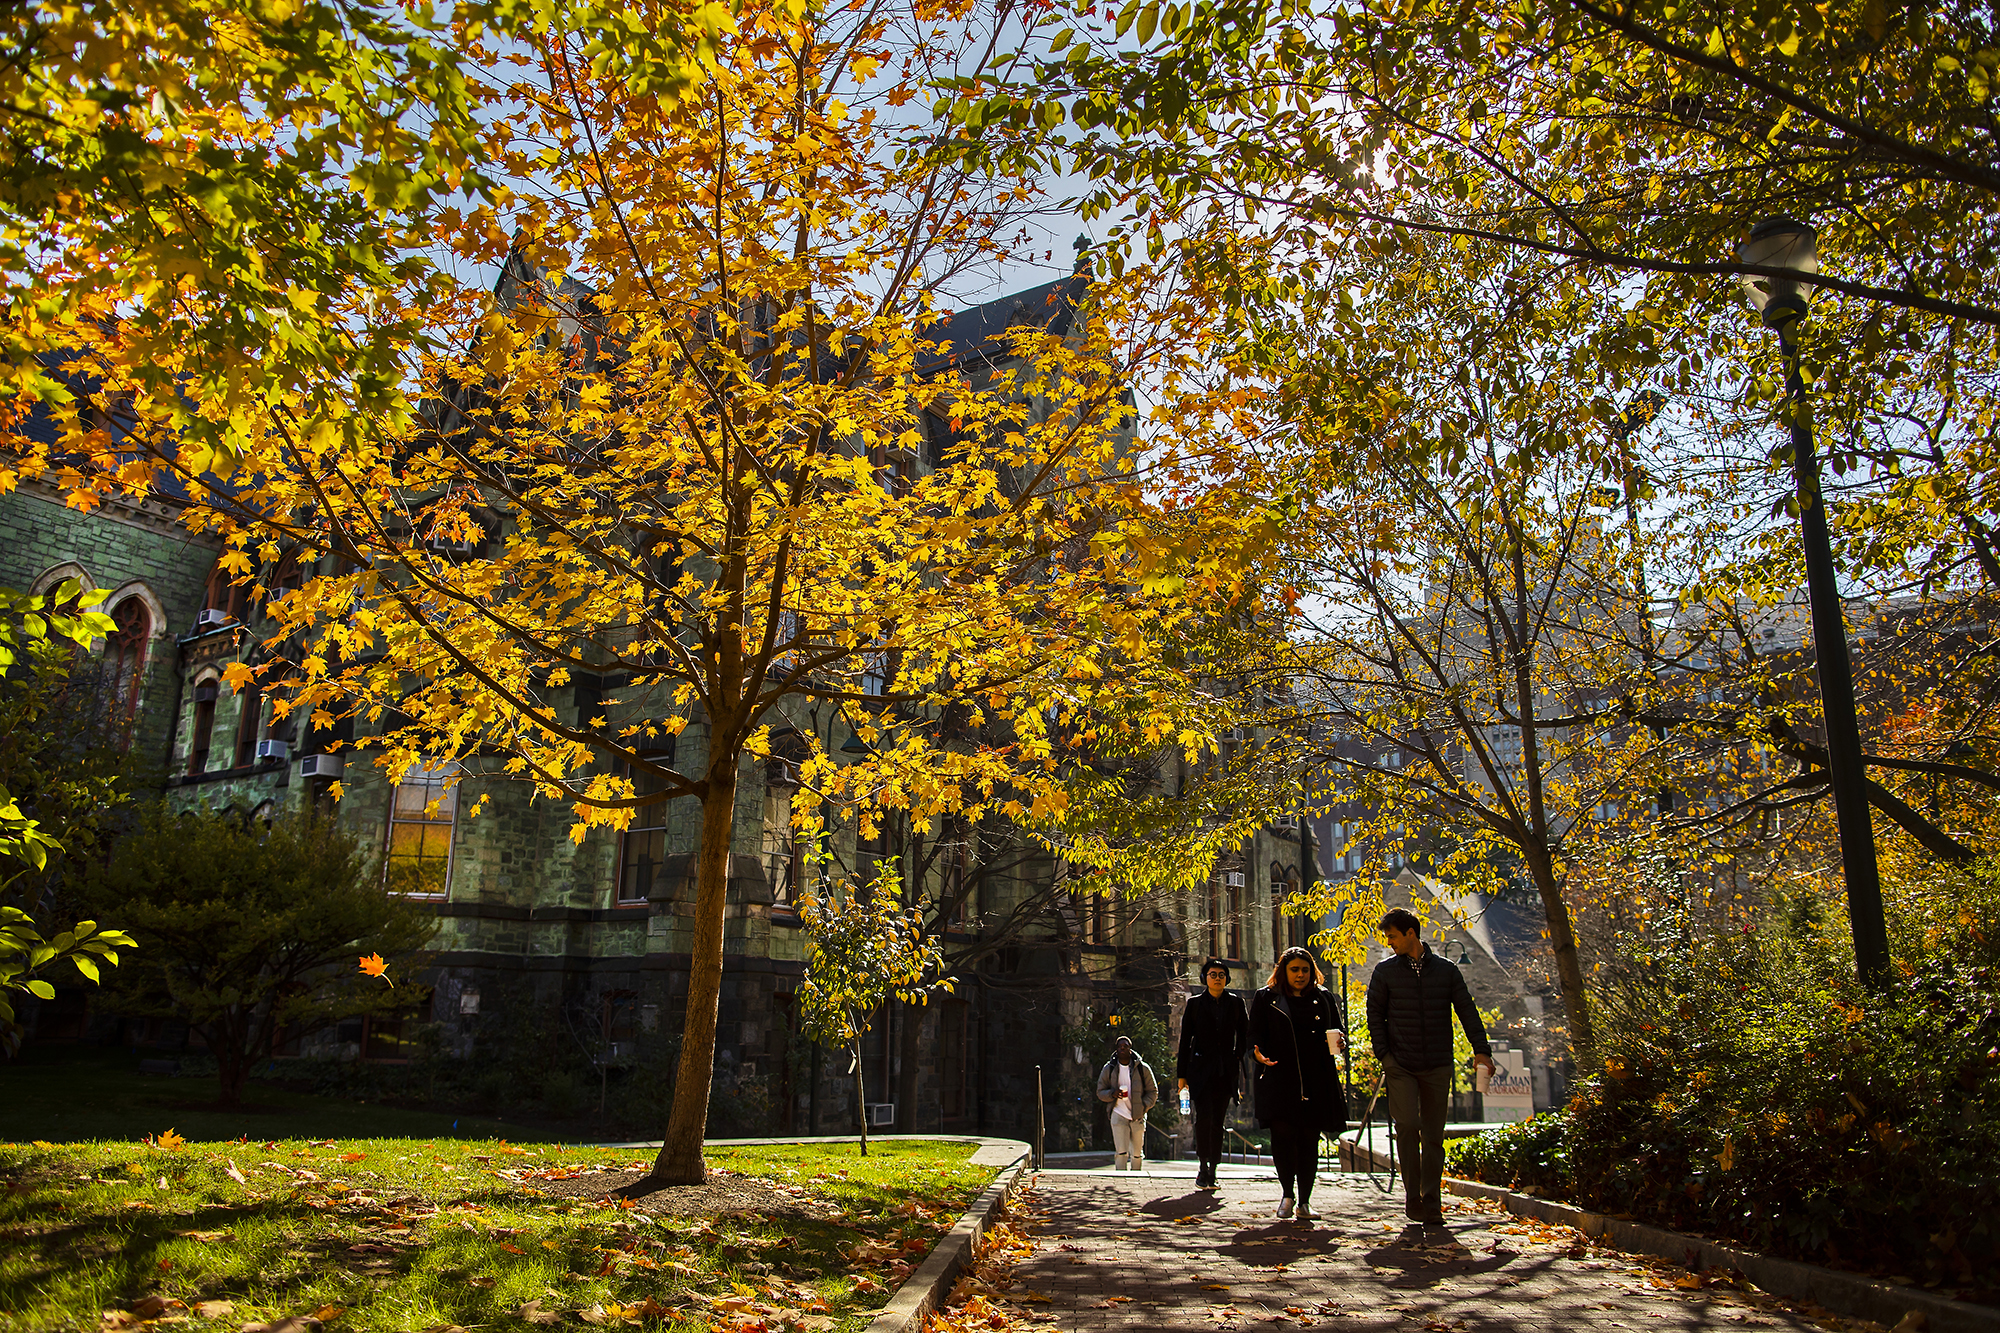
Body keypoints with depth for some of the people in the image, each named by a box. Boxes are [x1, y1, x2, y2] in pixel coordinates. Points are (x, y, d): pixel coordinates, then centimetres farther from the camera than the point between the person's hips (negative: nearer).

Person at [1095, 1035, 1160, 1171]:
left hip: (1138, 1117, 1)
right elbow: (1100, 1092, 9)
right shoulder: (1109, 1069, 4)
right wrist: (1112, 1094, -13)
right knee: (1121, 1153, -13)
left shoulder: (1143, 1068, 1)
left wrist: (1143, 1107, -7)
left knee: (1137, 1154, 7)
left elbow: (1153, 1091, 8)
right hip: (1118, 1115, -1)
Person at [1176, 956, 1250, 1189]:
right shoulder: (1195, 1003, 5)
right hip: (1201, 1070, -2)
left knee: (1218, 1120, 3)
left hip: (1226, 1071, 2)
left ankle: (1212, 1171, 9)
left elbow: (1244, 1034, 15)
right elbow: (1185, 1039, 5)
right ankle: (1203, 1167, -6)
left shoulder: (1236, 1002, 9)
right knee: (1204, 1116, -15)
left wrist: (1238, 1057, -1)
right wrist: (1181, 1073, 3)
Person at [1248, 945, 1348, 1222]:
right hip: (1279, 1080, -2)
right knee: (1282, 1135, -11)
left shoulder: (1323, 998, 15)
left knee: (1309, 1141, 3)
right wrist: (1258, 1053, -16)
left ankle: (1304, 1201, 15)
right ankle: (1288, 1193, 11)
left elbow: (1339, 1028, 17)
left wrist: (1340, 1041, -7)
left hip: (1317, 1082, 2)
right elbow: (1255, 1034, 5)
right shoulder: (1266, 998, 9)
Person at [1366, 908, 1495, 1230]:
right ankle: (1412, 1196, -1)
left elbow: (1467, 1010, 7)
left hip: (1438, 1067, 1)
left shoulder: (1446, 970, 7)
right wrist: (1384, 1054, -5)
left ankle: (1431, 1203, 14)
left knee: (1433, 1135, 4)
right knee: (1407, 1125, -15)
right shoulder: (1385, 971, 5)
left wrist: (1481, 1049, -4)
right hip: (1400, 1066, -1)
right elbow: (1375, 1013, 5)